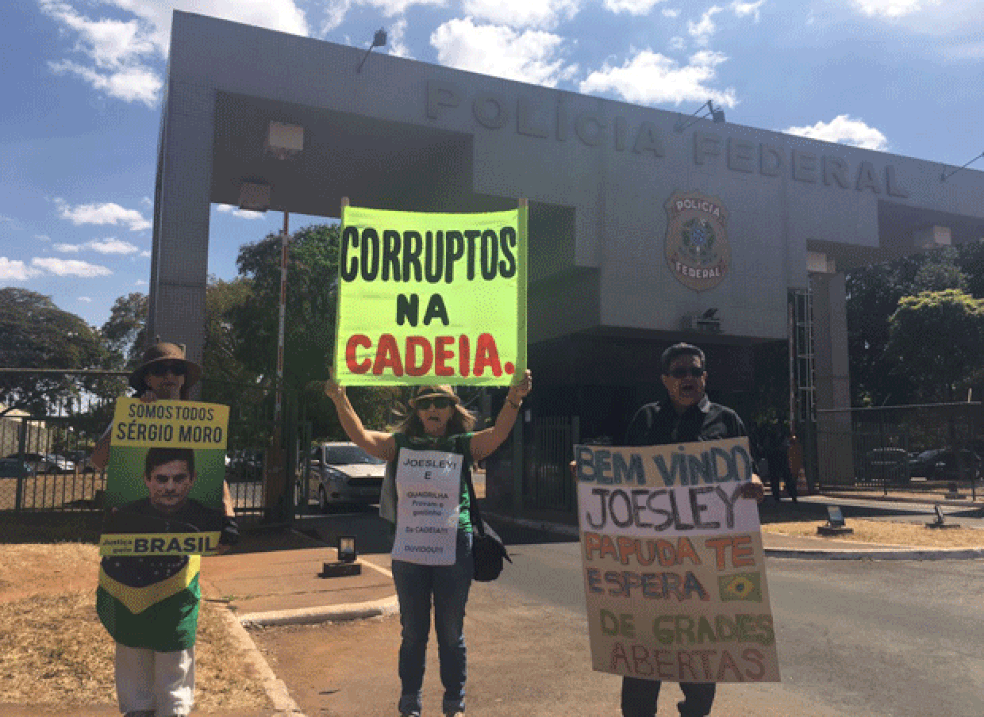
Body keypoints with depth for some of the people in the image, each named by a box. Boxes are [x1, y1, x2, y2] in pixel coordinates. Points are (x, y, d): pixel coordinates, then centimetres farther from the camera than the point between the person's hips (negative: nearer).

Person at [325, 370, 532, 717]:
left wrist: (514, 399, -35)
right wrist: (340, 400, -24)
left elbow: (498, 434, -18)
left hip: (454, 554, -1)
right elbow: (361, 436, -10)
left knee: (451, 633, 12)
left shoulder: (464, 446, -2)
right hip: (408, 554, 1)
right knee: (412, 633, 13)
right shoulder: (400, 444, 1)